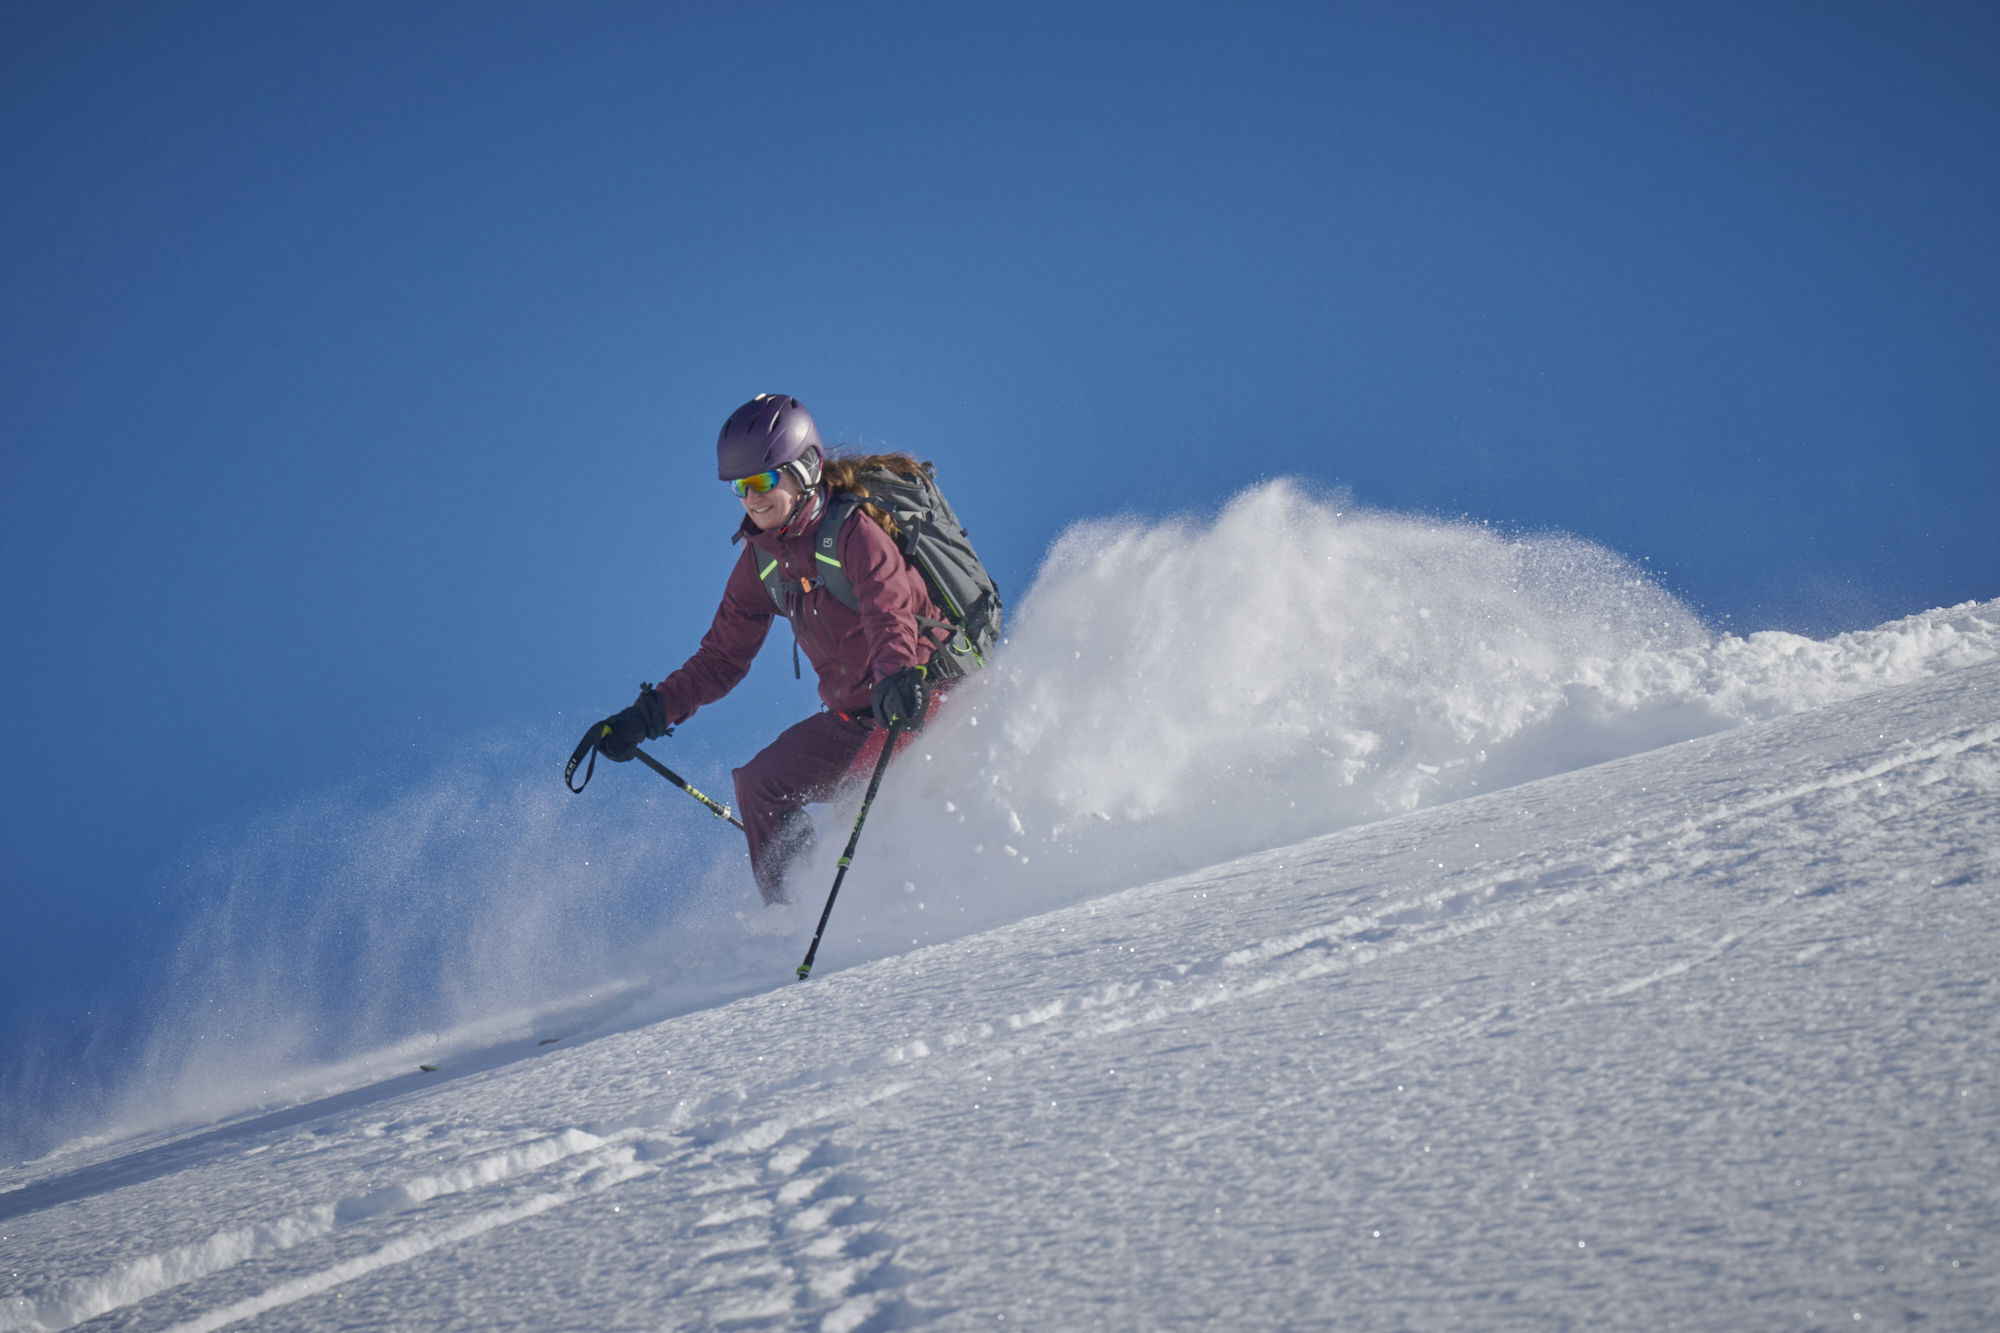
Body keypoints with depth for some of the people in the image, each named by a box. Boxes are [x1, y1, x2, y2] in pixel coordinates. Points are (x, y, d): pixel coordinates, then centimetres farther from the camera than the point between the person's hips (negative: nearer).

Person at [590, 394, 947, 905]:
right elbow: (721, 659, 11)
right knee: (761, 784, -2)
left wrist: (897, 677, -56)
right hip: (851, 712, 8)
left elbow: (891, 616, -34)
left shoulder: (855, 531, -18)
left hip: (928, 685, -8)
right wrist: (648, 715, 1)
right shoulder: (762, 558, 5)